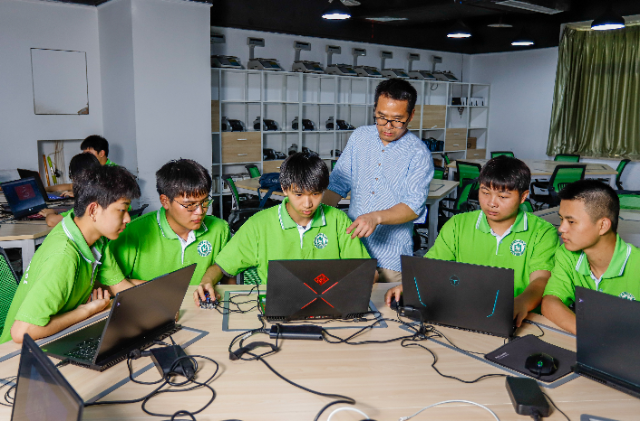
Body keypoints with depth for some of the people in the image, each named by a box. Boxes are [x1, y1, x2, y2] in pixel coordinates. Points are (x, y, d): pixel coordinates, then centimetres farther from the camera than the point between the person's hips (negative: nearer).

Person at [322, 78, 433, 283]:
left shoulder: (418, 153, -9)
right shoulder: (360, 137, 5)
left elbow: (414, 207, -14)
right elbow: (338, 183, 10)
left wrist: (376, 217, -30)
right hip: (352, 242, 4)